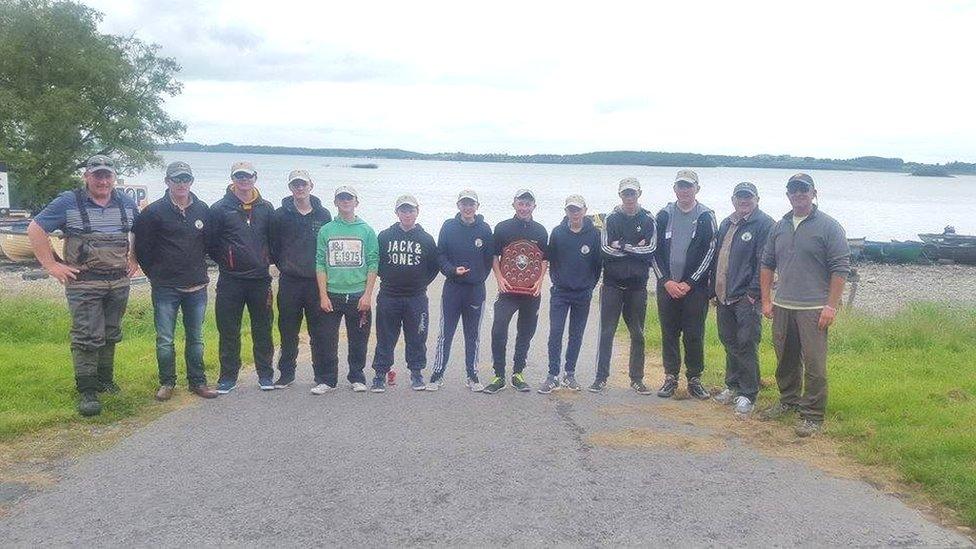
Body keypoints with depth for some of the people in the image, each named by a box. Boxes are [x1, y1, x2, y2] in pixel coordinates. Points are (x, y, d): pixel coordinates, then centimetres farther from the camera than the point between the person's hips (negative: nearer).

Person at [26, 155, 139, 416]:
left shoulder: (127, 203, 6)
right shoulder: (68, 202, -7)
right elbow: (35, 229, -6)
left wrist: (134, 259, 11)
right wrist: (51, 265, -10)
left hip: (119, 283, 5)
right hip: (83, 284, -4)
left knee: (111, 335, 14)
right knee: (87, 338, -6)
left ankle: (105, 379, 28)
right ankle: (87, 391, 1)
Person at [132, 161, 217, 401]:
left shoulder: (203, 210, 6)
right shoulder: (154, 211, -4)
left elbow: (210, 243, 16)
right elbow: (142, 247, 0)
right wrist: (155, 275, 2)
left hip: (196, 287, 3)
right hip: (165, 288, -3)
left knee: (195, 338, 11)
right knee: (165, 340, 3)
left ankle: (197, 382, 20)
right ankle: (167, 382, 16)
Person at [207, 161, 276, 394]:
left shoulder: (266, 208, 7)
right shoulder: (220, 208, -1)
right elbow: (211, 243, 1)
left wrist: (268, 260, 5)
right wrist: (225, 261, 0)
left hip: (260, 279, 2)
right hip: (230, 281, -2)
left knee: (263, 329, 8)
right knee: (228, 331, 4)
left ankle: (265, 374, 19)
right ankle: (228, 376, 15)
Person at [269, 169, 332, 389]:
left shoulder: (323, 215, 5)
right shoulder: (281, 215, 3)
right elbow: (274, 246, 7)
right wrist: (283, 266, 5)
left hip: (316, 281, 0)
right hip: (289, 282, 0)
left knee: (319, 331, 3)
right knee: (288, 331, 7)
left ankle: (322, 375, 11)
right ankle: (286, 373, 18)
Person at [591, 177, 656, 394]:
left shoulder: (648, 220, 4)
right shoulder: (611, 219, 4)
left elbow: (650, 250, -9)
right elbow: (605, 250, -9)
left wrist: (622, 246, -10)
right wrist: (635, 249, -9)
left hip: (638, 286, 1)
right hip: (612, 284, -1)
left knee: (637, 334, 8)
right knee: (606, 332, 0)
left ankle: (637, 378, 18)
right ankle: (601, 377, 5)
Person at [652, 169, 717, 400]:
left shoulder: (706, 217, 0)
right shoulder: (664, 215, 7)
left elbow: (709, 253, -4)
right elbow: (655, 251, 5)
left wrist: (689, 283, -9)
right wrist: (667, 281, -6)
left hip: (695, 287, -2)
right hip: (667, 285, 2)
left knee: (694, 336, 2)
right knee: (668, 333, 6)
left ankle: (694, 379, 13)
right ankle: (671, 377, 16)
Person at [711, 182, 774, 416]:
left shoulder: (764, 224, -8)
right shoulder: (726, 224, 16)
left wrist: (753, 293, -18)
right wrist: (715, 290, 16)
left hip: (746, 297, -7)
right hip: (724, 296, 7)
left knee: (746, 345, -4)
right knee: (729, 342, 15)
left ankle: (748, 394, 5)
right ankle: (732, 386, 28)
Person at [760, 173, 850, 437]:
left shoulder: (829, 227, -5)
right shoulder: (779, 227, 11)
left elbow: (840, 269, -8)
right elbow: (767, 264, 16)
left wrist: (831, 306, -13)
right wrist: (766, 300, 9)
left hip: (813, 309, -5)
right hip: (782, 307, 5)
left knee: (814, 365, -3)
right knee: (785, 360, 16)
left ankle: (813, 416, 6)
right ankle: (788, 401, 33)